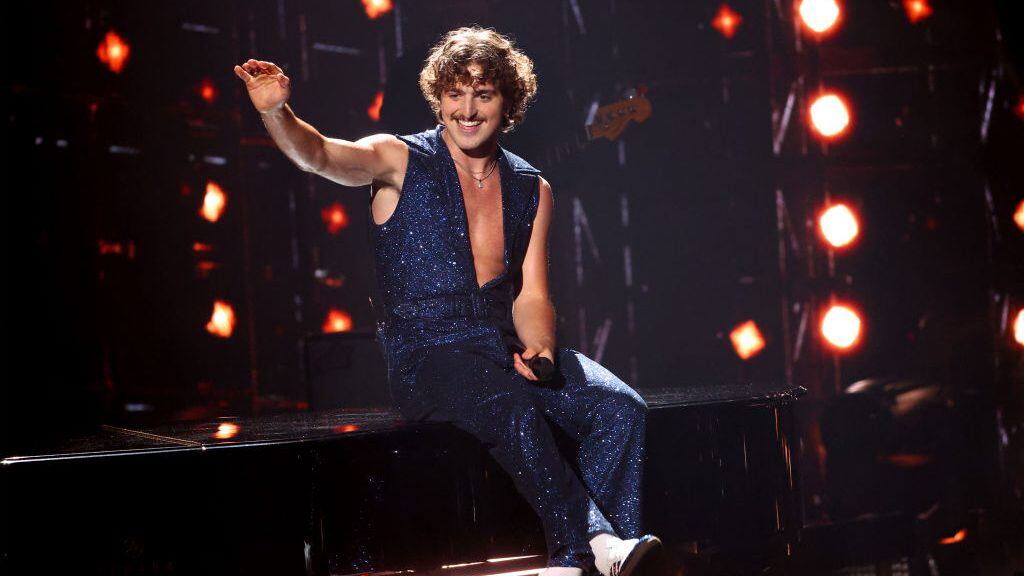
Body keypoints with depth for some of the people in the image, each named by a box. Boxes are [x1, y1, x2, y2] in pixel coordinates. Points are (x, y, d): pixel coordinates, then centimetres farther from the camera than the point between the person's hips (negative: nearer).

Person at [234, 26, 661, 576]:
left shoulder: (531, 190, 13)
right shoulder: (400, 161, 1)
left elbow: (531, 296, 11)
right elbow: (319, 154, -19)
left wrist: (539, 350, -11)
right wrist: (276, 112, -40)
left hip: (507, 346, 5)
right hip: (427, 356, -5)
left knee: (620, 408, -18)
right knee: (515, 410, -34)